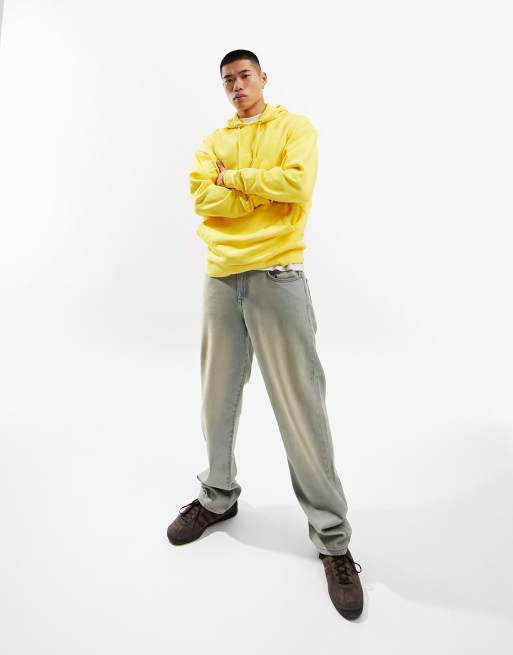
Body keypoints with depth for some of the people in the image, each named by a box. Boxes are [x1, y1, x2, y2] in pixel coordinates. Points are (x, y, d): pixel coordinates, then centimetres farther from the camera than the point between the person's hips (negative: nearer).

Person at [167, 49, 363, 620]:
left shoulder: (295, 127, 8)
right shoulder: (213, 142, 18)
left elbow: (298, 183, -13)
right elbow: (203, 198, -1)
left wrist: (233, 177, -3)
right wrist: (267, 187, -7)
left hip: (277, 277, -4)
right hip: (220, 278, 5)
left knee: (301, 407, -5)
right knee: (218, 397, 12)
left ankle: (332, 537, 9)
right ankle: (218, 495, 33)